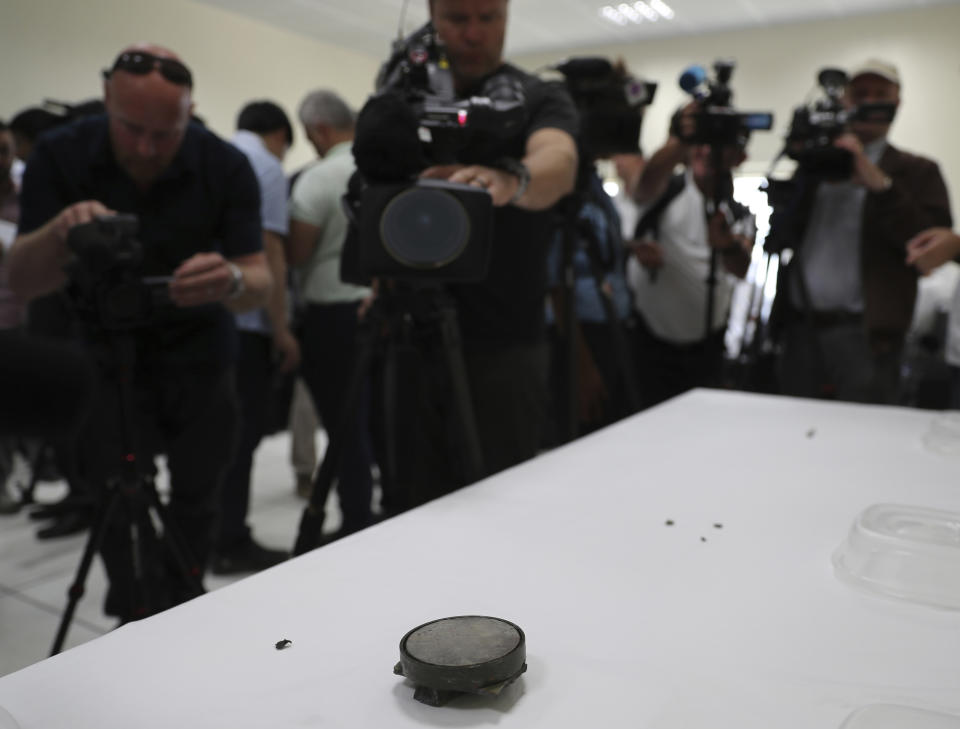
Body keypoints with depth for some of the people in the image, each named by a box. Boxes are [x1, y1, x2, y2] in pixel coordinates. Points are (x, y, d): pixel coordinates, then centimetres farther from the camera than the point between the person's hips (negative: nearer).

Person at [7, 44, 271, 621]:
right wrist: (59, 230, -37)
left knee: (195, 503, 7)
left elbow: (261, 284, -18)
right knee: (118, 504, -6)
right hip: (107, 353, 0)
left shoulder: (225, 166, -16)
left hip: (199, 355, 0)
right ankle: (136, 622, 19)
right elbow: (23, 282, -15)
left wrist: (233, 280, -42)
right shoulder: (61, 156, -13)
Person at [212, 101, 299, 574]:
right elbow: (269, 254, -13)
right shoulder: (266, 166, -5)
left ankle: (204, 534, 23)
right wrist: (281, 329, -11)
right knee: (242, 430, 0)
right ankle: (231, 543, 7)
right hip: (243, 318, -8)